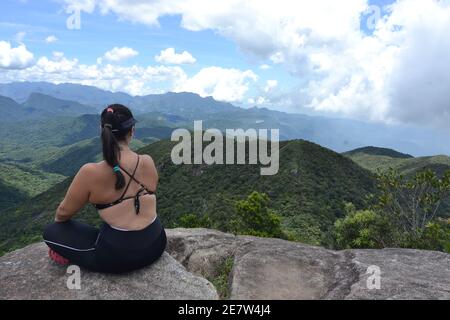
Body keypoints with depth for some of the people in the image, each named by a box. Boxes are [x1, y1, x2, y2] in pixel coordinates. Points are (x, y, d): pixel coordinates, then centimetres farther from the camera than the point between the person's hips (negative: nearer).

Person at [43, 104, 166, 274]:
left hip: (119, 256, -5)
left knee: (50, 231, 11)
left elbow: (64, 212, -2)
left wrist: (57, 221, 22)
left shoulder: (91, 172, -19)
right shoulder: (148, 162, -7)